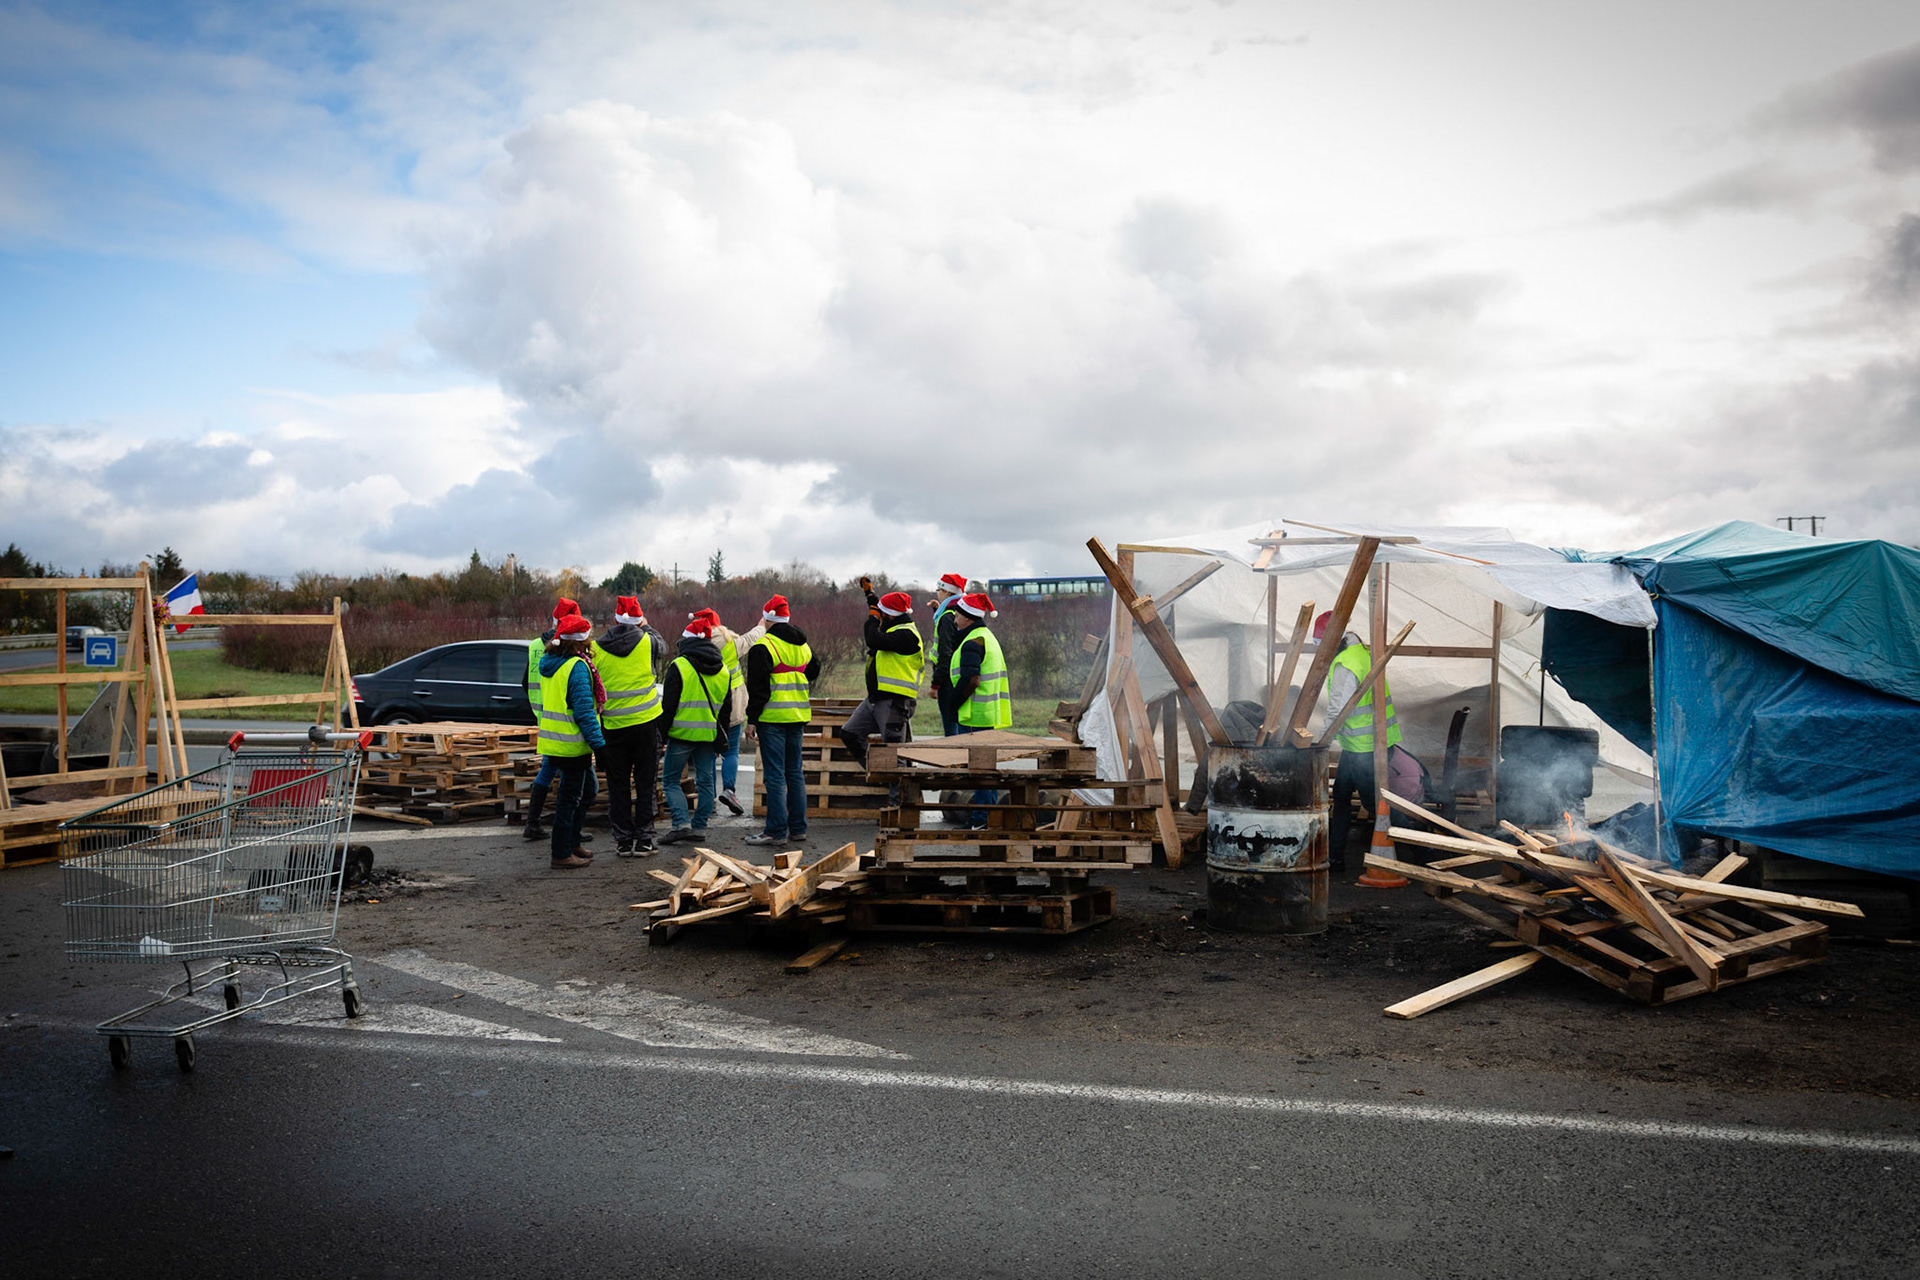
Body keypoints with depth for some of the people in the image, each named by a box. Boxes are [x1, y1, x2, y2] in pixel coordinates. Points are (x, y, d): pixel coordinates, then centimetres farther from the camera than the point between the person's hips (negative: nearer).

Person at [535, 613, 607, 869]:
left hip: (554, 741, 9)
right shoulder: (577, 667, -17)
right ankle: (562, 854, 6)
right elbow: (584, 711, -21)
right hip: (572, 745, -9)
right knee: (569, 798, -1)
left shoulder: (549, 664, 10)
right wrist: (599, 743, -18)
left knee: (586, 791, 20)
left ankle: (571, 842, 27)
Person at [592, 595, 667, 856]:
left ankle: (623, 840, 12)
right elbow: (663, 648, 17)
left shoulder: (596, 649, -3)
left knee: (618, 786, 10)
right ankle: (643, 839, 9)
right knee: (645, 783, 8)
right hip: (646, 723, -1)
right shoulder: (647, 642, -7)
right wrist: (647, 626, 29)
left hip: (613, 726, 1)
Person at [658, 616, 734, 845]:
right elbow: (726, 708, 14)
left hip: (682, 733, -5)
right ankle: (700, 827, 14)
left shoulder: (678, 667, -9)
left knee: (671, 779, 4)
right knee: (705, 781, 11)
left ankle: (681, 824, -7)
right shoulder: (723, 670, 10)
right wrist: (720, 739, 20)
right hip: (709, 735, 5)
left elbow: (668, 705, -9)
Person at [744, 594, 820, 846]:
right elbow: (812, 674, 23)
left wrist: (752, 719, -8)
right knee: (795, 772, 12)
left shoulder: (763, 646, -11)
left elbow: (757, 686, -12)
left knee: (775, 775, -4)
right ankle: (798, 828, 16)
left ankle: (776, 831, -3)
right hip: (798, 717, 7)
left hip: (772, 717, -7)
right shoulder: (803, 645, 12)